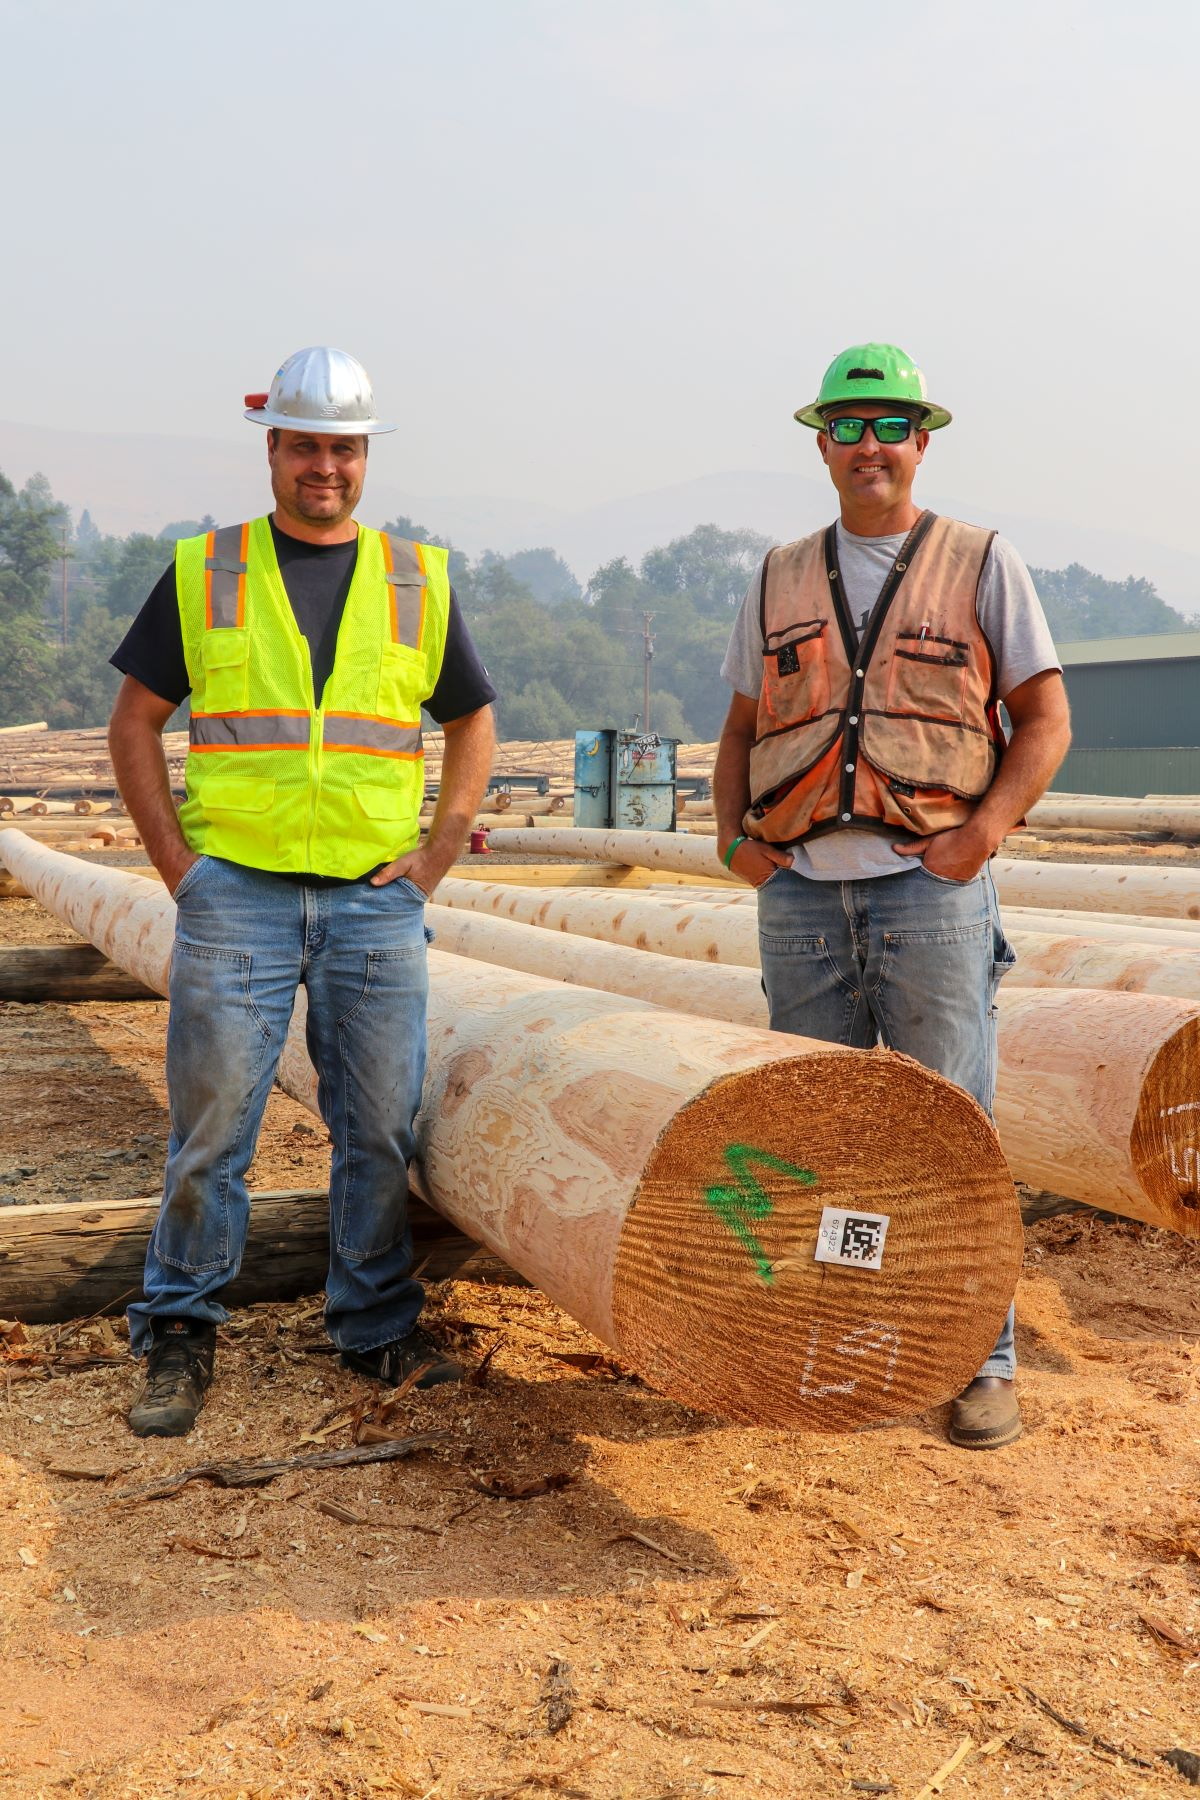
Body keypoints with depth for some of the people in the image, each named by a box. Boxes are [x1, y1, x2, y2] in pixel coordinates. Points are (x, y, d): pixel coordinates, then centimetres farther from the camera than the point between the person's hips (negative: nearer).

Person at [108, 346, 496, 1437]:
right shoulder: (204, 572, 7)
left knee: (380, 1127, 6)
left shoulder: (419, 580, 10)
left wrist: (433, 858, 5)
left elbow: (473, 723, 16)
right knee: (211, 1125, 2)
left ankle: (378, 1328, 21)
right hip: (236, 895, -1)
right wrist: (176, 861, -2)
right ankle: (179, 1338, 16)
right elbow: (136, 722, 8)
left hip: (375, 901, 2)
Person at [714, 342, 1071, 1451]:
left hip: (931, 889, -3)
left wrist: (986, 828, -12)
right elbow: (743, 725, 18)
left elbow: (1045, 716, 3)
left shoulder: (981, 565, 5)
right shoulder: (780, 580, 14)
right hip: (801, 893, 4)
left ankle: (981, 1361, 11)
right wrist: (732, 832, 2)